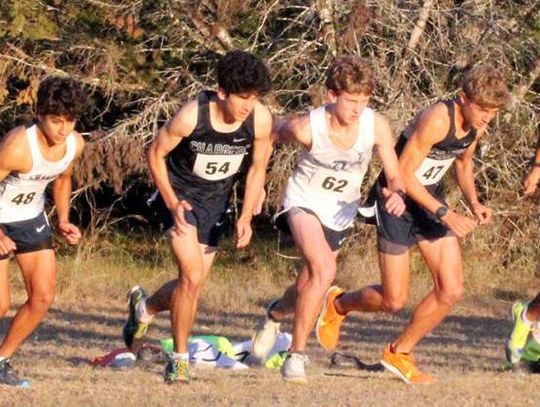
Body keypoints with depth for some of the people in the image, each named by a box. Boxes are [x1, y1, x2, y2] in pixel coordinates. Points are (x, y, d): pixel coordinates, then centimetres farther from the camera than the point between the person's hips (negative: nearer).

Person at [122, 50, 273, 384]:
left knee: (192, 286, 9)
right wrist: (172, 203, -18)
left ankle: (145, 307, 42)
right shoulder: (192, 116, -28)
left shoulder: (261, 119, -19)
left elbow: (257, 168, -2)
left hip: (215, 201, 4)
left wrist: (246, 217, -9)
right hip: (179, 193, -4)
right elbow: (156, 154, -12)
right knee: (193, 276, -19)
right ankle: (180, 358, -4)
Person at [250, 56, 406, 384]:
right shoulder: (307, 127, -26)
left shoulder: (376, 126, -21)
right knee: (324, 271, -29)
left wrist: (397, 193, -35)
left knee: (308, 287, 17)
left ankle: (276, 313, 54)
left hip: (342, 212, 4)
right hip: (305, 203, -4)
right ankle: (296, 355, -15)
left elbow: (395, 175, -12)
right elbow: (276, 133, -4)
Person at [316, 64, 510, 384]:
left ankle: (400, 352, 15)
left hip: (432, 199, 7)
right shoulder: (436, 120, -28)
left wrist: (474, 203, 2)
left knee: (452, 290, -4)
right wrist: (445, 214, -27)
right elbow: (404, 174, -25)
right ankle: (338, 304, 29)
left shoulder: (477, 124, -3)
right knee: (394, 301, -2)